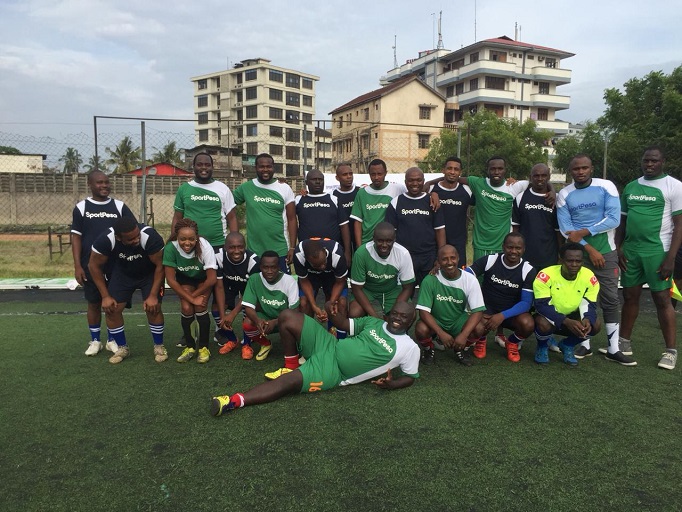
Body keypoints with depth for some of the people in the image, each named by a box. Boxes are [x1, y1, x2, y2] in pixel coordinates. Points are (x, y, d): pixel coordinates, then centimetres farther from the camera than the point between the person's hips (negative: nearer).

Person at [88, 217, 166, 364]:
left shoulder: (150, 236, -38)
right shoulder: (106, 239, -32)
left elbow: (160, 265, -23)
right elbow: (94, 266, -14)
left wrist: (153, 295, -22)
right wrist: (105, 296, -12)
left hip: (150, 274, -2)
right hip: (122, 273, 2)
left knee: (153, 308, -14)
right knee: (111, 309, -5)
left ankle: (159, 346, 8)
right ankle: (122, 348, 16)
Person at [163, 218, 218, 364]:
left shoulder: (205, 246, -35)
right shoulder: (170, 248, -31)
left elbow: (212, 279, -26)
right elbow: (170, 280, -22)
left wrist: (194, 295, -18)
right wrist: (191, 299, -22)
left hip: (204, 279, -1)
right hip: (184, 278, 1)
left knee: (200, 306, -20)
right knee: (186, 308, -17)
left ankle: (204, 347, -2)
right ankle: (190, 346, 6)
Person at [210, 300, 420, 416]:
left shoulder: (409, 348, -2)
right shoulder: (374, 322, 10)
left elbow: (411, 377, 4)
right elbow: (345, 324, 15)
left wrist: (391, 384, -17)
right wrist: (334, 311, -6)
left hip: (334, 372, -5)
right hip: (329, 347, 6)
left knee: (288, 382, -27)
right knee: (288, 317, -11)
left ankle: (233, 401, -23)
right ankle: (292, 365, 8)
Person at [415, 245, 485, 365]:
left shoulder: (470, 280, -16)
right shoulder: (430, 280, -21)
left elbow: (478, 311, -20)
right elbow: (423, 311, -21)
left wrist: (464, 335, -34)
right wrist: (441, 333, -33)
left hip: (458, 321, 2)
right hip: (435, 321, -1)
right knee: (421, 329, -34)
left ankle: (459, 349, 7)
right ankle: (428, 349, 5)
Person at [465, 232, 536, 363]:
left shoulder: (528, 271, -9)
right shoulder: (489, 260, -10)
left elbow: (526, 302, -13)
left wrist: (503, 315, -28)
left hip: (512, 313, 1)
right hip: (487, 308, -1)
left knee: (528, 324, -32)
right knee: (476, 329, -33)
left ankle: (512, 343, 6)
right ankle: (481, 339, 9)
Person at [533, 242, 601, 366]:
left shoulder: (589, 277, -14)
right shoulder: (546, 276, -28)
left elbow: (589, 304, -11)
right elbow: (542, 305, -28)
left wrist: (587, 319, -35)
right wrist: (566, 322, -40)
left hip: (571, 317, 4)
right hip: (549, 317, -4)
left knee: (595, 325, -21)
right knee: (543, 324, -37)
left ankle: (567, 346, 8)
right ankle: (542, 347, 1)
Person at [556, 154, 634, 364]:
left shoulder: (606, 187, -4)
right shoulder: (564, 194, -1)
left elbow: (614, 219, -12)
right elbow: (565, 227, -7)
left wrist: (584, 232, -18)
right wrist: (589, 249, -13)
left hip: (606, 252, -1)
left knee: (611, 299, 2)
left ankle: (613, 349, 10)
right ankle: (585, 344, 18)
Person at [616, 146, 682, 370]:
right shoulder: (630, 187, 12)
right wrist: (618, 248, 7)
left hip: (657, 252, -5)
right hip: (630, 251, 5)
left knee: (662, 299, -1)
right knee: (629, 297, 10)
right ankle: (623, 342, 21)